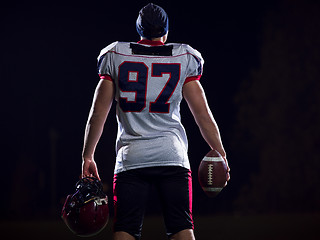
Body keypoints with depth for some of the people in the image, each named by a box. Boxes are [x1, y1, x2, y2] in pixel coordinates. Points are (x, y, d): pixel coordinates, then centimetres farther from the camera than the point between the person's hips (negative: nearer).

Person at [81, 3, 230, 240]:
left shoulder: (115, 57, 6)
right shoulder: (184, 59, 4)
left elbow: (98, 113, 6)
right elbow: (203, 114, 4)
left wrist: (87, 156, 13)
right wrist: (220, 154, 13)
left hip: (131, 158, 0)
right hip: (172, 158, 0)